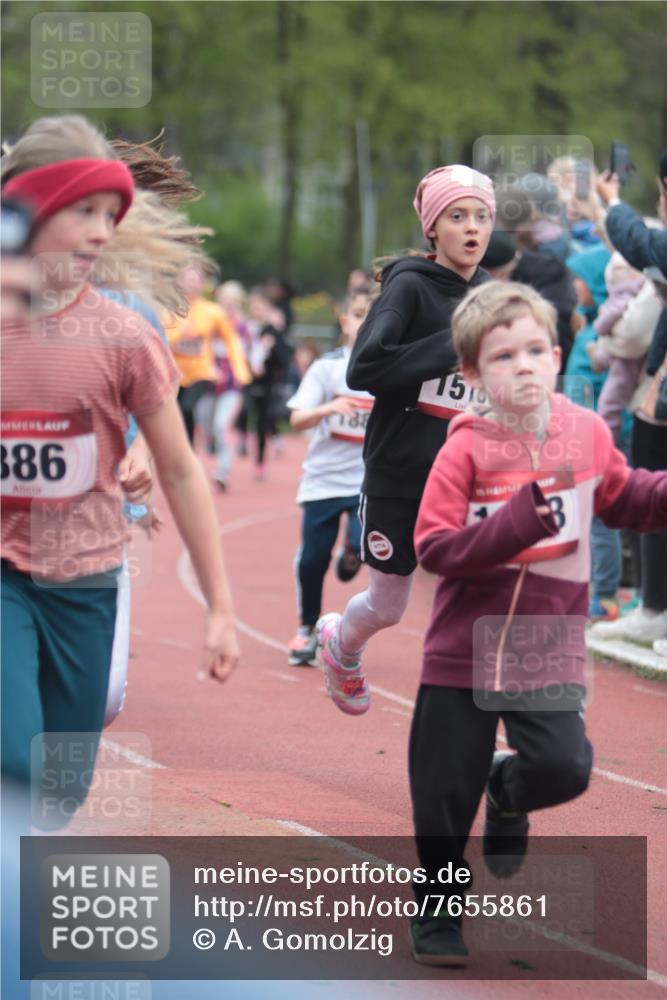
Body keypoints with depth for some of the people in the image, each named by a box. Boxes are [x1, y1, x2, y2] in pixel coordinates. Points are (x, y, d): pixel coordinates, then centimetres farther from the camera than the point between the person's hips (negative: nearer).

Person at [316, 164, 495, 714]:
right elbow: (364, 368, -24)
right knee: (387, 607, 15)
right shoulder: (410, 286, -10)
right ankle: (340, 642, 49)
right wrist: (450, 346, -23)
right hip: (398, 477, -3)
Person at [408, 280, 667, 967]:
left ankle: (509, 793, 22)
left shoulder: (586, 433, -2)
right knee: (444, 796, 3)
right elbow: (433, 546, -17)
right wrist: (515, 526, -28)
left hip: (549, 649, 2)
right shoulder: (465, 450, -13)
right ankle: (437, 915, 28)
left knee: (564, 766, -16)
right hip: (463, 651, -2)